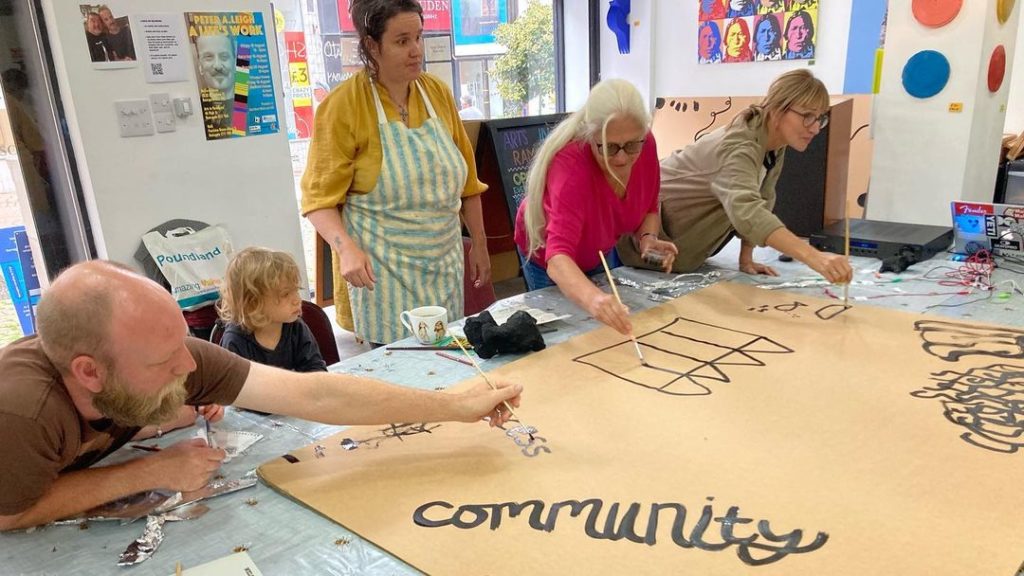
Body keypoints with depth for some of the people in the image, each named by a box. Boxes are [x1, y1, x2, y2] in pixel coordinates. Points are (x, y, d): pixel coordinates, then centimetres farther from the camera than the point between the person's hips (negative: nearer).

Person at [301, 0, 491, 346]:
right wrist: (346, 248, -26)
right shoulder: (343, 105, -10)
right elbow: (319, 197, -10)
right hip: (382, 272, -4)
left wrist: (479, 244, 13)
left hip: (442, 264, 5)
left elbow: (465, 180, 11)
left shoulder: (438, 93, 4)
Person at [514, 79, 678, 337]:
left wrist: (648, 237, -27)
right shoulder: (570, 163, -41)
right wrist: (593, 299, -70)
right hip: (550, 259, -5)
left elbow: (649, 209, -5)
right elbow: (558, 257, -52)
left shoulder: (645, 144, -25)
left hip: (600, 249, 5)